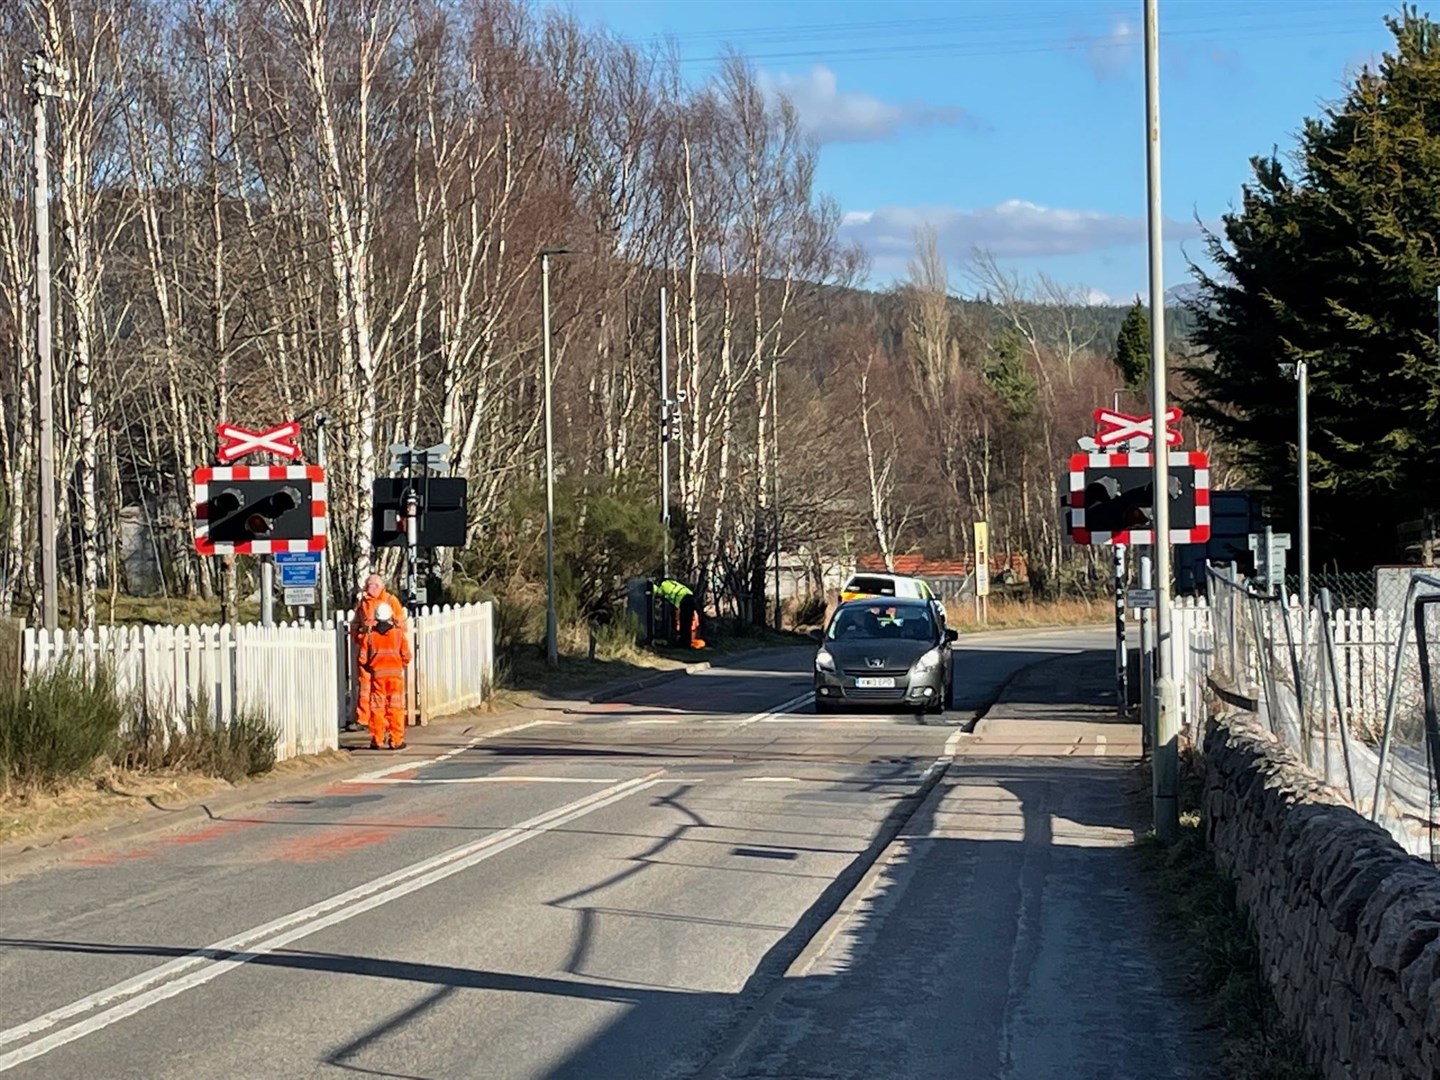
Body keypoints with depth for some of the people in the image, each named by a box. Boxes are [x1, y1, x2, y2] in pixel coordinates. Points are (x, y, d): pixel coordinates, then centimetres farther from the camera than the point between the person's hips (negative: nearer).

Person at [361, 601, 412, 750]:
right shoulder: (398, 633, -1)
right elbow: (406, 656, -2)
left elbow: (363, 658, 0)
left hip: (377, 674, 1)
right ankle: (396, 740, 0)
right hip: (395, 673, -1)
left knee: (377, 707, 7)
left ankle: (376, 740, 7)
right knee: (395, 707, 2)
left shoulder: (370, 635, 0)